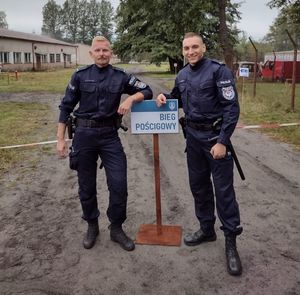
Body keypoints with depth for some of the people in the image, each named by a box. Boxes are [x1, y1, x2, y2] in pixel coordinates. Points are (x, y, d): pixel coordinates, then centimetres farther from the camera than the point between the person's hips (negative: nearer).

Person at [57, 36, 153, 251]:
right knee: (86, 186, 10)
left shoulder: (121, 76, 2)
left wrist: (131, 98, -17)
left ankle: (116, 229, 18)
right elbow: (66, 107, 4)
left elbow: (147, 91, 5)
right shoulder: (80, 76, 1)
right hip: (84, 135, 0)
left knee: (119, 184, -2)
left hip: (110, 135, 0)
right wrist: (61, 139, 0)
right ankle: (92, 226, 30)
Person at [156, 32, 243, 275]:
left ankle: (231, 242, 10)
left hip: (215, 137, -7)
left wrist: (222, 141, -21)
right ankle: (207, 229, 32)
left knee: (224, 189, -3)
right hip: (193, 138, 7)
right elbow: (177, 98, 26)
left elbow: (232, 108, -16)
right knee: (199, 185, 15)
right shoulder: (182, 75, 8)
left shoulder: (219, 71, -12)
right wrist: (165, 97, 2)